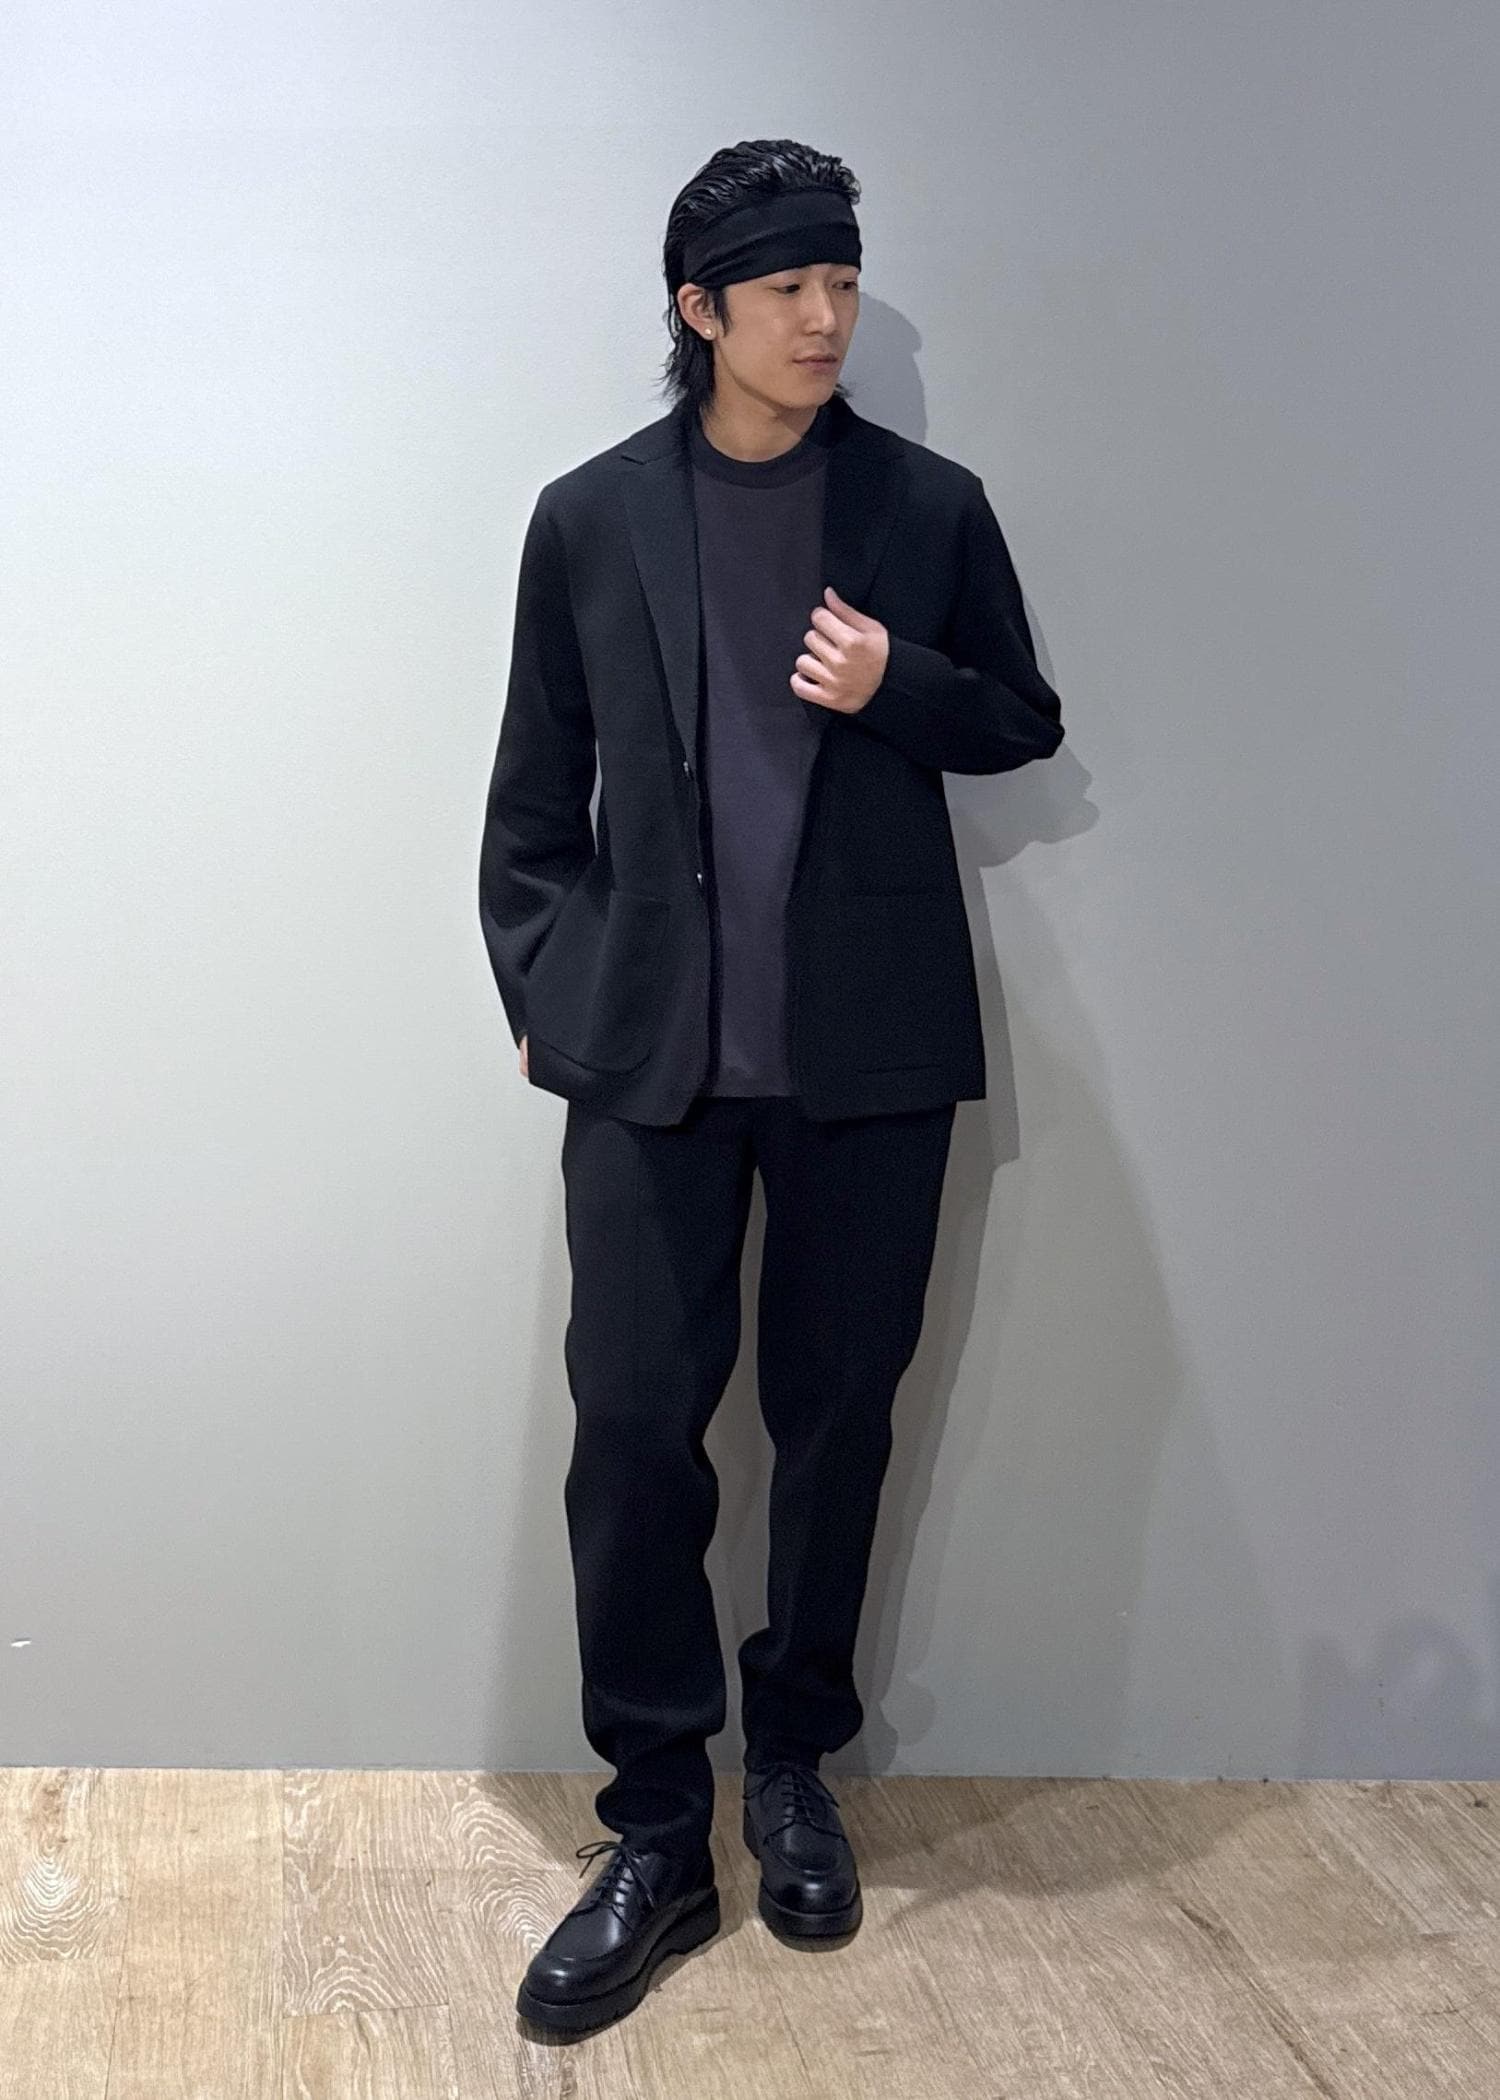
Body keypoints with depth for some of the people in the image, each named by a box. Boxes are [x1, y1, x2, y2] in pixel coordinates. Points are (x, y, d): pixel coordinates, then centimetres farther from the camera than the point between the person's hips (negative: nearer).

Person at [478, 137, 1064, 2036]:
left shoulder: (930, 507, 4)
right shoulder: (589, 517, 4)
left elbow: (1025, 721, 12)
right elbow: (536, 790, 9)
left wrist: (902, 687, -8)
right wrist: (542, 989, 3)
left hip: (868, 1045, 1)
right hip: (650, 1046, 0)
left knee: (838, 1413, 9)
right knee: (632, 1422, -4)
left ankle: (793, 1768, 28)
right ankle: (656, 1834, 9)